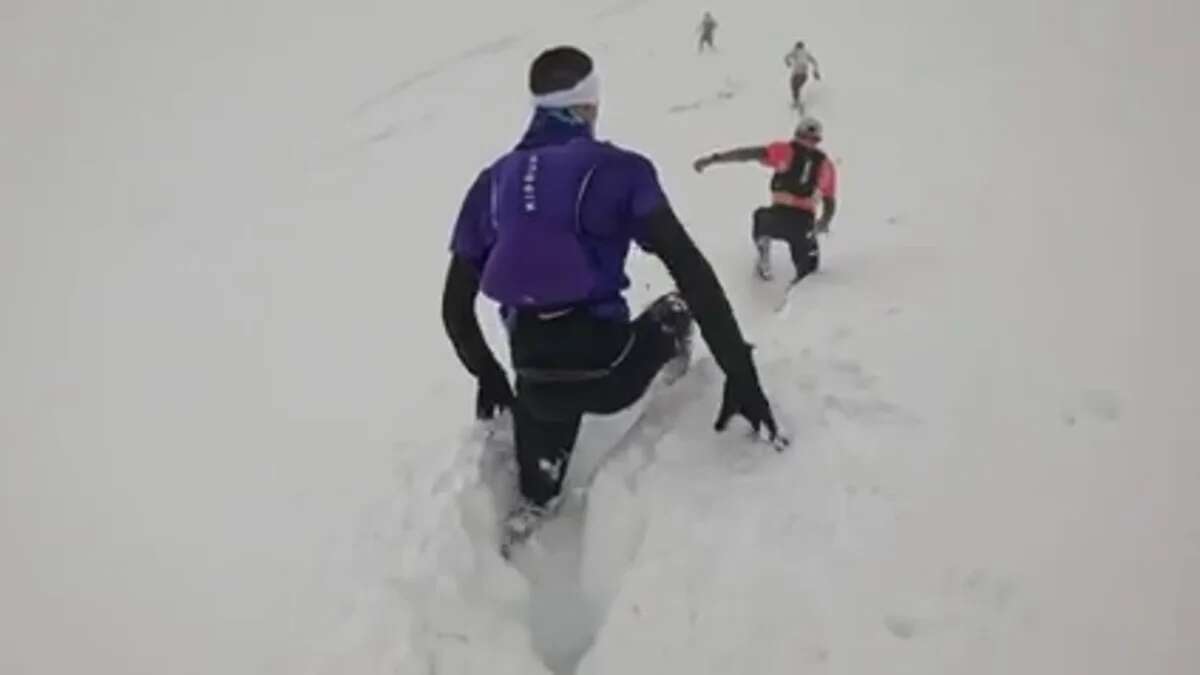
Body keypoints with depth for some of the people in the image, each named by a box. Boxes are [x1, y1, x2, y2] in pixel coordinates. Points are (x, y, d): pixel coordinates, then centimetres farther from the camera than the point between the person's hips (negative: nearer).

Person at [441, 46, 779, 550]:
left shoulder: (493, 182, 9)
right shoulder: (617, 169, -4)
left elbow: (456, 305, 13)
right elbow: (691, 271, -14)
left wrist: (487, 376, 28)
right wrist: (741, 371, -11)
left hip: (536, 386, 4)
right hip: (609, 373, -3)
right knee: (676, 310, 29)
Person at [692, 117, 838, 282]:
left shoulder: (785, 150, 7)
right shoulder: (827, 165, 15)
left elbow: (748, 154, -2)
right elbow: (830, 203, 16)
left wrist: (713, 159, -3)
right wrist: (823, 224, 36)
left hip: (779, 216, -1)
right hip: (805, 225, 1)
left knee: (760, 217, 35)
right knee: (806, 270, 21)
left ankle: (764, 265, 29)